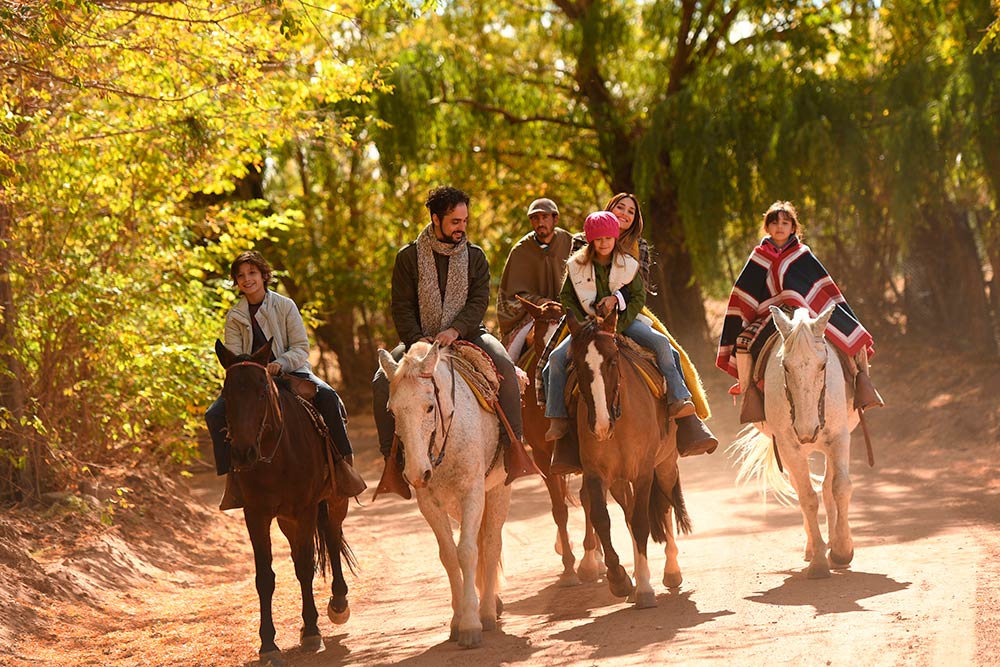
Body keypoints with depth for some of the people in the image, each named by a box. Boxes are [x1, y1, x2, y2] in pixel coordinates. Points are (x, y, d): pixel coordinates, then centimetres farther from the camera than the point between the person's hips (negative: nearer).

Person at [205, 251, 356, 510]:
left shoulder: (285, 306, -1)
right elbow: (233, 355, -3)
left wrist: (280, 363, -25)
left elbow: (301, 347, -6)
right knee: (215, 415, -21)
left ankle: (344, 460, -20)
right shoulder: (234, 316, 5)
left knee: (327, 397, -30)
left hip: (290, 370, -2)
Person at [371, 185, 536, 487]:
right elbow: (402, 307, -2)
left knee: (505, 367, -28)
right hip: (420, 338, 0)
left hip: (465, 334, 0)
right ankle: (391, 457, -11)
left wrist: (455, 330, -23)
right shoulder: (409, 257, 0)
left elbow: (479, 301, -6)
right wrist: (417, 341, -17)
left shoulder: (475, 256, 4)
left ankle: (513, 449, -25)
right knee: (382, 383, -22)